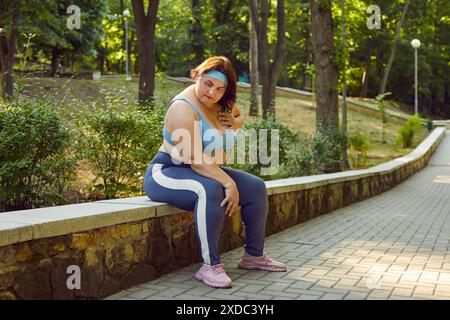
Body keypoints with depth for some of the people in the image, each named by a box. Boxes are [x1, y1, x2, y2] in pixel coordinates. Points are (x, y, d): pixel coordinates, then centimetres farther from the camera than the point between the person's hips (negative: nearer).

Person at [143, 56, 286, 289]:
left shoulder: (220, 103, 4)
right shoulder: (183, 108, -22)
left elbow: (239, 117, 27)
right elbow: (195, 160, -29)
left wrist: (234, 122, 2)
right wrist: (229, 183, -33)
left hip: (208, 172, 9)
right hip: (167, 173, -9)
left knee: (256, 187, 0)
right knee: (210, 190, -38)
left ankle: (254, 256, 10)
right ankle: (210, 266, -33)